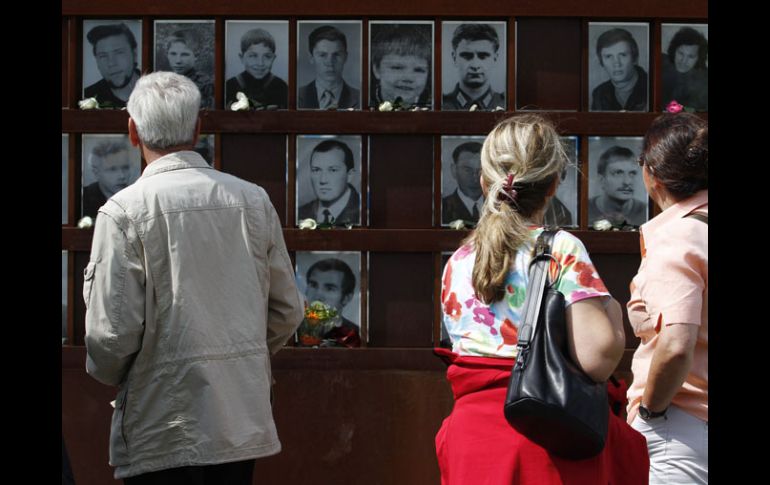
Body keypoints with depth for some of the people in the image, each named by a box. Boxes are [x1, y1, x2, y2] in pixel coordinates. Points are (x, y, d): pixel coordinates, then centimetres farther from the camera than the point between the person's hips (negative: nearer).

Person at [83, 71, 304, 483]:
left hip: (162, 433, -4)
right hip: (244, 422, 4)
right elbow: (288, 312, 8)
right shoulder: (253, 201, 3)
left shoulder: (125, 212, -11)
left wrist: (108, 373, 8)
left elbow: (112, 332, -13)